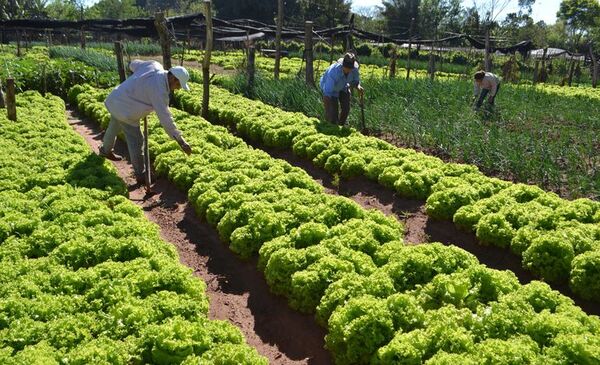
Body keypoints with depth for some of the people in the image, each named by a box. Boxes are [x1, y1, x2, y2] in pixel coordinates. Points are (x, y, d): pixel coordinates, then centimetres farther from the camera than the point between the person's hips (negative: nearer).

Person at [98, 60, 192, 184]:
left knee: (114, 128, 32)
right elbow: (165, 118, -30)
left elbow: (134, 64, 13)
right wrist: (181, 141, -28)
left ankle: (105, 150, 58)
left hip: (116, 100, 9)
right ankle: (140, 175, 13)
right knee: (136, 141, 2)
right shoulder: (159, 90, -28)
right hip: (125, 109, -9)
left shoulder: (155, 65, -6)